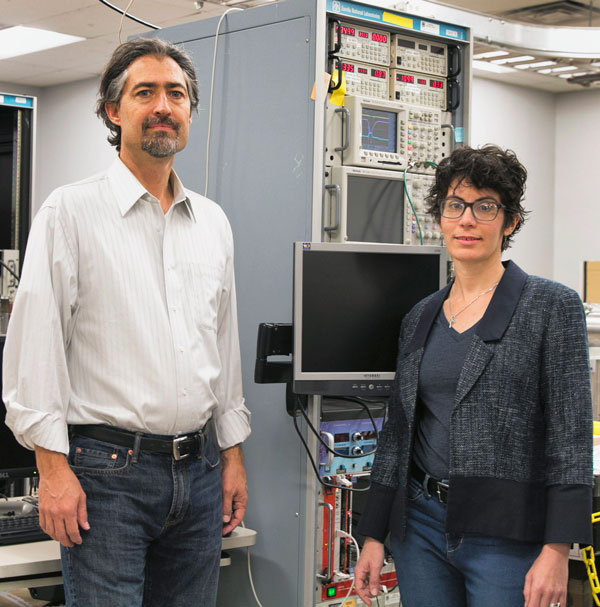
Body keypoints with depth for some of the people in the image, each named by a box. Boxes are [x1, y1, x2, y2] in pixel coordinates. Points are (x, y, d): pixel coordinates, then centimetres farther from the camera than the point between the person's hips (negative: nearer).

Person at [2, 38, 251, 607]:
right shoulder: (71, 210, -4)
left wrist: (232, 451, 14)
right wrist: (52, 467, -13)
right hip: (106, 471, -5)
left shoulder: (212, 221, 12)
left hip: (198, 469, 5)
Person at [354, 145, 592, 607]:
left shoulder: (552, 306, -5)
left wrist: (557, 551, -17)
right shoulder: (420, 318, 11)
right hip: (422, 523, 5)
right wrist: (374, 536, 12)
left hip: (506, 534, -5)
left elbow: (571, 436, -10)